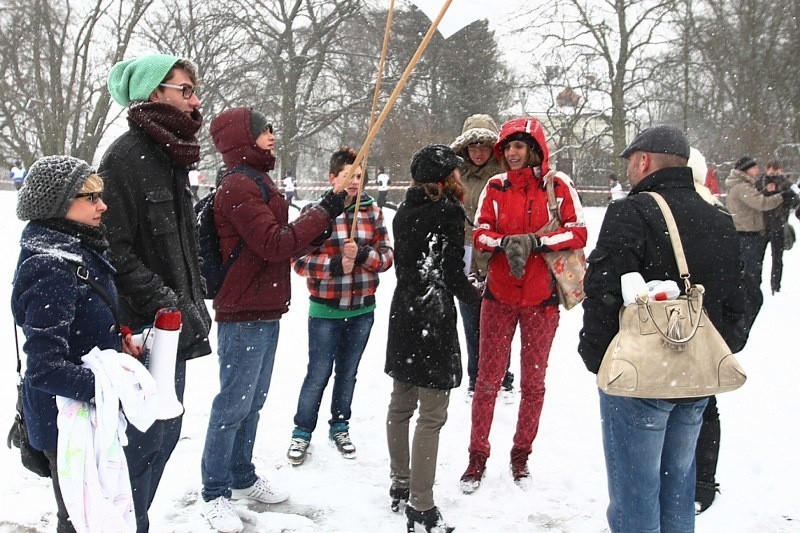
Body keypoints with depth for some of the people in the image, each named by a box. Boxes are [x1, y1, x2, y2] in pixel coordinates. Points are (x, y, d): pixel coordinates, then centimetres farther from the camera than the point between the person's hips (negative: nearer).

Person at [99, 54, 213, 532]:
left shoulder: (173, 156, 15)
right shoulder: (126, 156, -14)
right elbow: (116, 251, -20)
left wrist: (196, 306, 15)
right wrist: (169, 304, -21)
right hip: (143, 331, -9)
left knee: (166, 432, 17)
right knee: (145, 439, -2)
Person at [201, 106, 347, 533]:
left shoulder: (258, 181, 18)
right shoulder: (238, 186, -15)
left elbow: (281, 241, 18)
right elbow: (274, 244, -21)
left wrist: (325, 235, 6)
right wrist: (324, 212, -18)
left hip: (266, 311, 10)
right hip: (242, 315, -10)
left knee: (253, 401, 18)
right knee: (233, 405, -1)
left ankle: (243, 478, 31)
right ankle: (215, 493, 12)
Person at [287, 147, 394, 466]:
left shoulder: (371, 210, 2)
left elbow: (386, 255, 1)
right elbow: (299, 260, -9)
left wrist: (362, 254, -18)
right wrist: (336, 264, -21)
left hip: (362, 309, 3)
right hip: (325, 310, -3)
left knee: (348, 372, 16)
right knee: (319, 374, 3)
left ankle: (339, 428, 34)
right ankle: (302, 432, 22)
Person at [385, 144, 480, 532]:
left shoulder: (404, 211, 9)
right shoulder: (448, 212, -13)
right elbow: (453, 274, -13)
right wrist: (474, 293, 5)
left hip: (402, 312, 8)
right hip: (433, 319, -8)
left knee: (401, 405, 17)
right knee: (432, 414, -3)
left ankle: (400, 484, 30)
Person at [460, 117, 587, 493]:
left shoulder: (558, 184, -3)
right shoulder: (495, 186, 3)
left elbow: (578, 235, -6)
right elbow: (480, 234, 0)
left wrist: (536, 242, -18)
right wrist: (506, 243, -20)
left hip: (541, 296, -1)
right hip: (499, 294, 1)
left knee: (533, 381, 10)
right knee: (488, 378, 4)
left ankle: (521, 456, 26)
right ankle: (477, 457, 17)